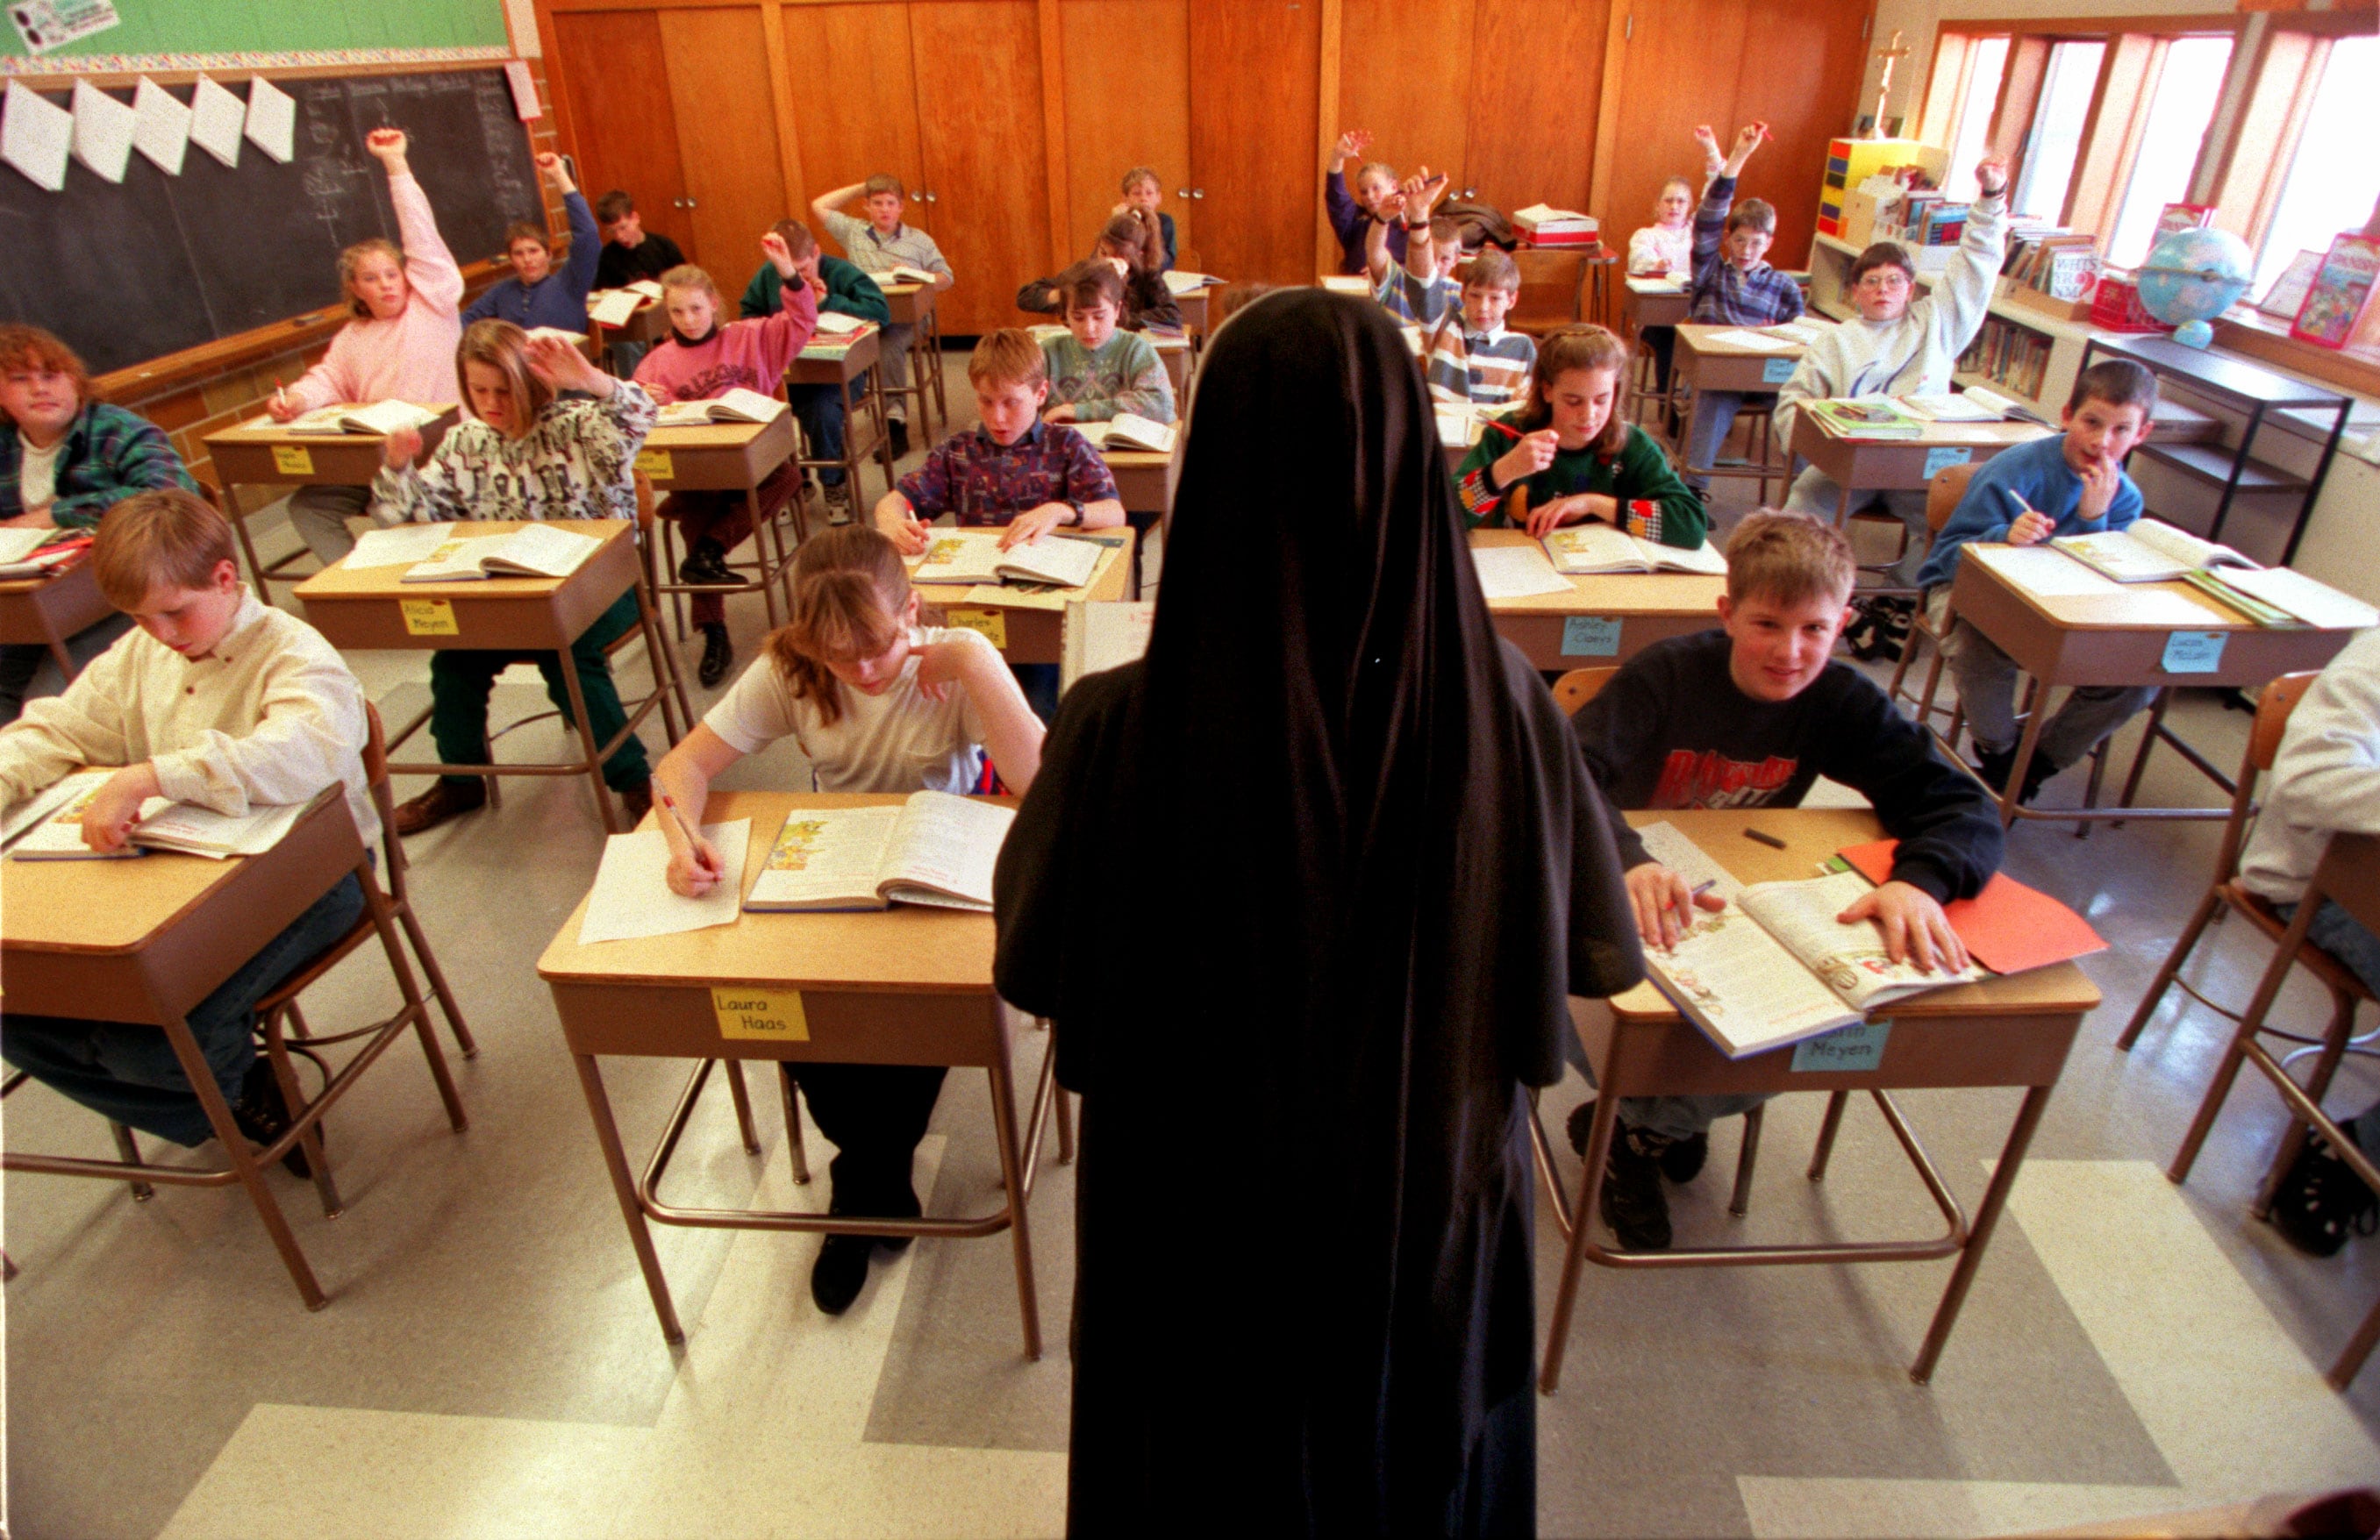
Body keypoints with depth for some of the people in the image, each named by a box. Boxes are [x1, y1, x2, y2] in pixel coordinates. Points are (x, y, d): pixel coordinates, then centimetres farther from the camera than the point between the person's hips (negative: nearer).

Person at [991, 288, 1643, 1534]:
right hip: (1435, 1200, 2)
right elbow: (1593, 950, -7)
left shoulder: (1122, 725, -30)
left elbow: (1032, 959, -11)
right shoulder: (1500, 702, -23)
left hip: (1200, 1215, -1)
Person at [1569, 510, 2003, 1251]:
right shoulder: (1667, 674, -19)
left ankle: (1635, 1125, 9)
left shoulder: (1841, 702, -8)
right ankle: (1663, 1122, 8)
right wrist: (1626, 861, -53)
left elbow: (1963, 804, -13)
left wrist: (1920, 879, -36)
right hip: (1633, 902, -3)